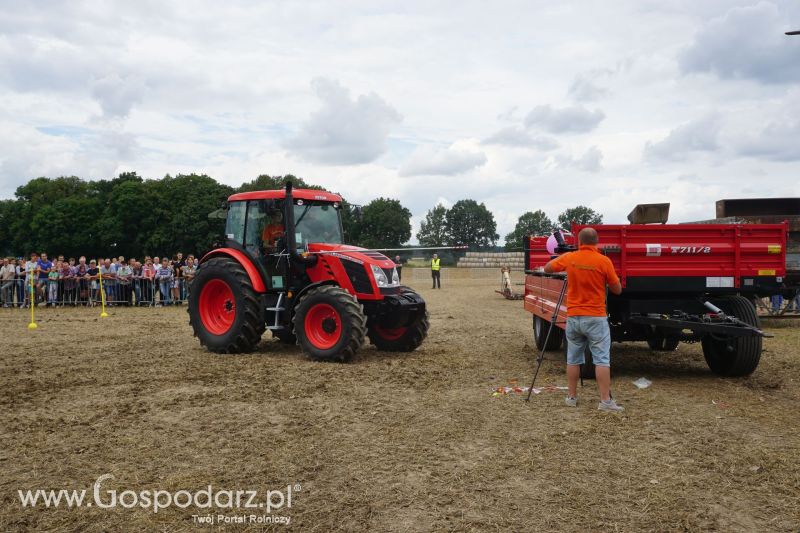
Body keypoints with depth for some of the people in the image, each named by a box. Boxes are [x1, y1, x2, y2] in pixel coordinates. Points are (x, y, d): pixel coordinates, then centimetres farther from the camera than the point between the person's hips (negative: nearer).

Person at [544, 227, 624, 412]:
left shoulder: (569, 258, -1)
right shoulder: (604, 261, -10)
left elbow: (547, 268, 16)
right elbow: (617, 290, 0)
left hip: (573, 317, 3)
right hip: (596, 318, -3)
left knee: (573, 359, 13)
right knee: (602, 359, 0)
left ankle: (571, 397, 19)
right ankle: (605, 401, -2)